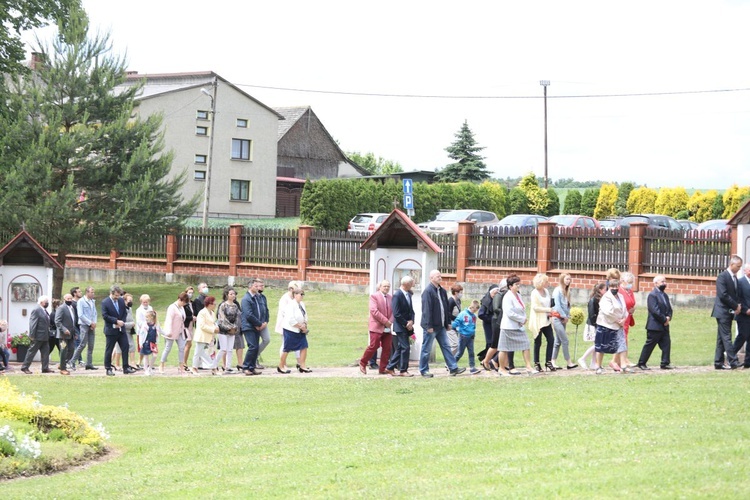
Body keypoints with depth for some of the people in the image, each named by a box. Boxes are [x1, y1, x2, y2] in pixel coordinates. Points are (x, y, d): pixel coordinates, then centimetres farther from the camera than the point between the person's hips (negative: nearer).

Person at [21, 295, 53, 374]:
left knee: (45, 352, 8)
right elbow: (33, 324, -18)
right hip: (38, 337, -9)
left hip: (45, 336, 9)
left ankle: (45, 368, 12)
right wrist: (32, 335, -21)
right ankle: (24, 367, 5)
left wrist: (48, 335, 15)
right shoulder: (36, 310, -15)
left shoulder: (44, 311, 13)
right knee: (31, 352, -2)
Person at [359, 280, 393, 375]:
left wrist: (390, 322, -8)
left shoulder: (391, 298, 14)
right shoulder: (374, 296, -3)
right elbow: (374, 311, -14)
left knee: (387, 348, 1)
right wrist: (385, 321, -16)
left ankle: (382, 369, 7)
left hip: (387, 328, 6)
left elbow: (393, 311, 11)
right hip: (377, 327, -6)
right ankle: (362, 363, 12)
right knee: (373, 346, -8)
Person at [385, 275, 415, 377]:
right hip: (400, 326, -8)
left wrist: (411, 321, -3)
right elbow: (396, 314, -18)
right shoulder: (397, 295, -15)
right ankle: (403, 370, -1)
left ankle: (390, 367, 19)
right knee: (406, 347, -8)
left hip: (407, 326, 8)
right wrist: (406, 324, -15)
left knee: (400, 348, 11)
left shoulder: (408, 294, 11)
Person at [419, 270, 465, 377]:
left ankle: (453, 368, 9)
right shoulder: (428, 291, -15)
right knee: (426, 349, 2)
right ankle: (424, 370, 10)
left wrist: (448, 322, 15)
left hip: (441, 326, 8)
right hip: (431, 327, -8)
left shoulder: (442, 291, 11)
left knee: (446, 347, 8)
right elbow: (426, 310, -19)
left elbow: (447, 308, 18)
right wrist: (429, 326, -22)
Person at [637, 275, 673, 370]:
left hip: (664, 326, 8)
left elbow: (669, 309, 16)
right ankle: (641, 363, 7)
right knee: (649, 345, -2)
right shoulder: (652, 295, -12)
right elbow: (655, 311, -20)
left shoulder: (665, 296, 17)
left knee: (666, 344, 2)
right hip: (655, 326, -8)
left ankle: (665, 363, 7)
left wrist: (668, 318, -5)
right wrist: (664, 319, -15)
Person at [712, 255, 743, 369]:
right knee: (726, 337, -10)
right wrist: (736, 306, -13)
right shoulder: (722, 276, -11)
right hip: (723, 312, -8)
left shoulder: (735, 277, 15)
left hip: (730, 312, 9)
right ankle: (734, 362, -14)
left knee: (722, 338, 9)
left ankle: (718, 363, 10)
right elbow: (723, 295, -18)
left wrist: (738, 305, -1)